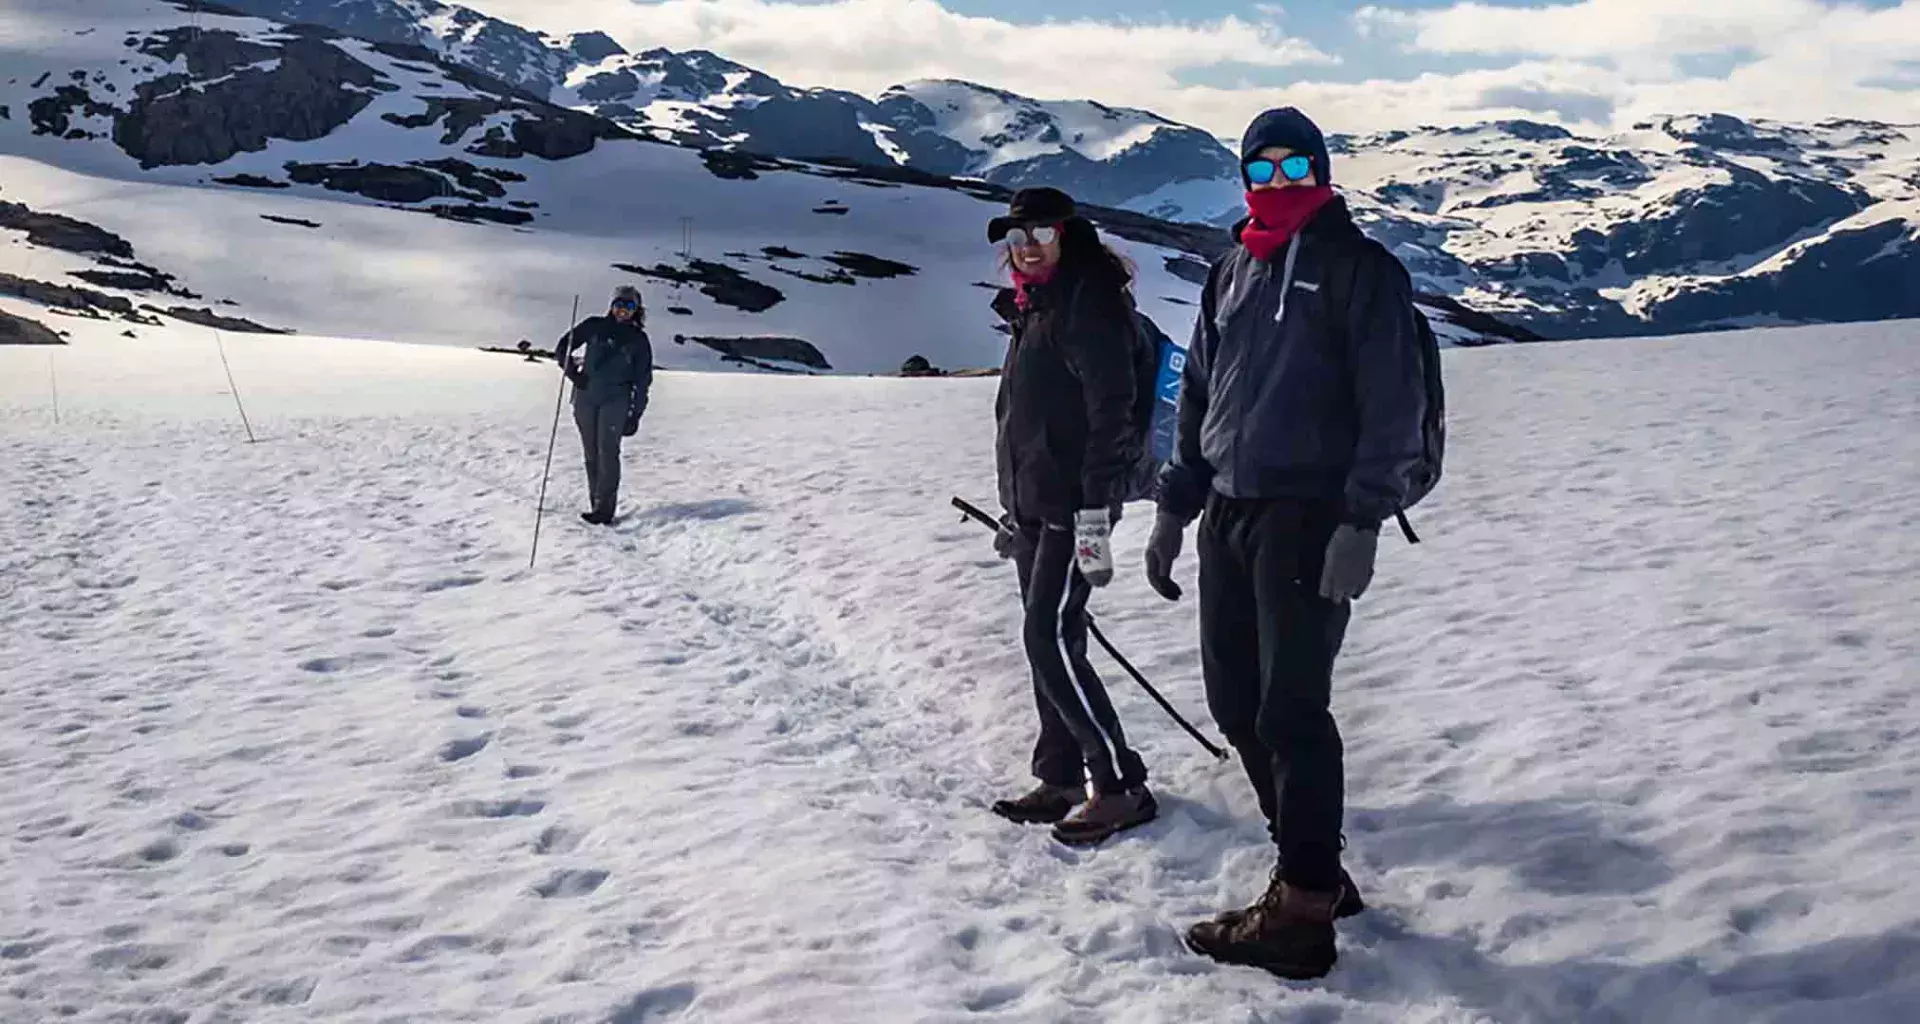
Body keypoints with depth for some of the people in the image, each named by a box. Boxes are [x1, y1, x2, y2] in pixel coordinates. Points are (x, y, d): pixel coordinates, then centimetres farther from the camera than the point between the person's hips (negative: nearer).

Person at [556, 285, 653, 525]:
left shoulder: (638, 339, 6)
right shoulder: (594, 326, 8)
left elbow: (643, 380, 6)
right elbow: (563, 348, 13)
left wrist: (635, 414, 1)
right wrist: (572, 371, -4)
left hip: (615, 400, -3)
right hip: (585, 398, 3)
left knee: (607, 452, -13)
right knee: (591, 454, 5)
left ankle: (605, 510, -17)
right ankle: (596, 505, 12)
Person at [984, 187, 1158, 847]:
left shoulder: (1087, 302, -12)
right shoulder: (1033, 308, 17)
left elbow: (1109, 414, -19)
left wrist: (1094, 517, -23)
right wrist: (1012, 506, 23)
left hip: (1073, 506, -9)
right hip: (1034, 502, 9)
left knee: (1051, 643, -11)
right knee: (1046, 643, 11)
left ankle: (1122, 787, -2)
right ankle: (1060, 779, 20)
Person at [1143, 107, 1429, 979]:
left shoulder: (1359, 269, -3)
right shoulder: (1230, 271, 17)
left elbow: (1393, 406, -9)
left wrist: (1362, 523, -17)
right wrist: (1173, 507, 16)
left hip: (1308, 517, -7)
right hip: (1227, 513, 7)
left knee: (1290, 710, -8)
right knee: (1237, 704, 9)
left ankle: (1304, 912, 2)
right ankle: (1314, 873, 22)